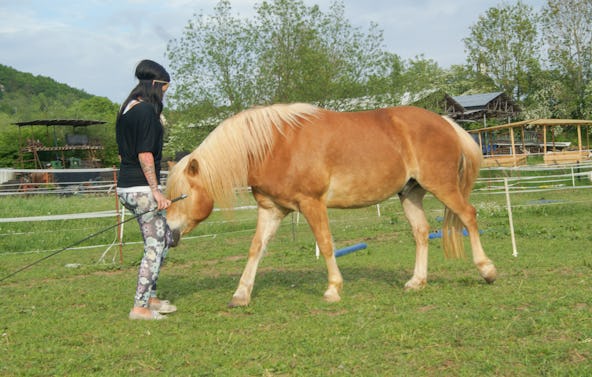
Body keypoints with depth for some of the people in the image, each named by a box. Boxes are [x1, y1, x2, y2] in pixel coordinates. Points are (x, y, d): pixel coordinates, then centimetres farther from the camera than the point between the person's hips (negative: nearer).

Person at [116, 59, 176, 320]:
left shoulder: (127, 109, 13)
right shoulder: (147, 111, -15)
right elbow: (145, 154, -20)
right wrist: (156, 191, -18)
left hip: (125, 186, 10)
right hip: (142, 188, -10)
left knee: (166, 237, 19)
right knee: (155, 245, -2)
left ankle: (150, 297, 25)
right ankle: (140, 307, 2)